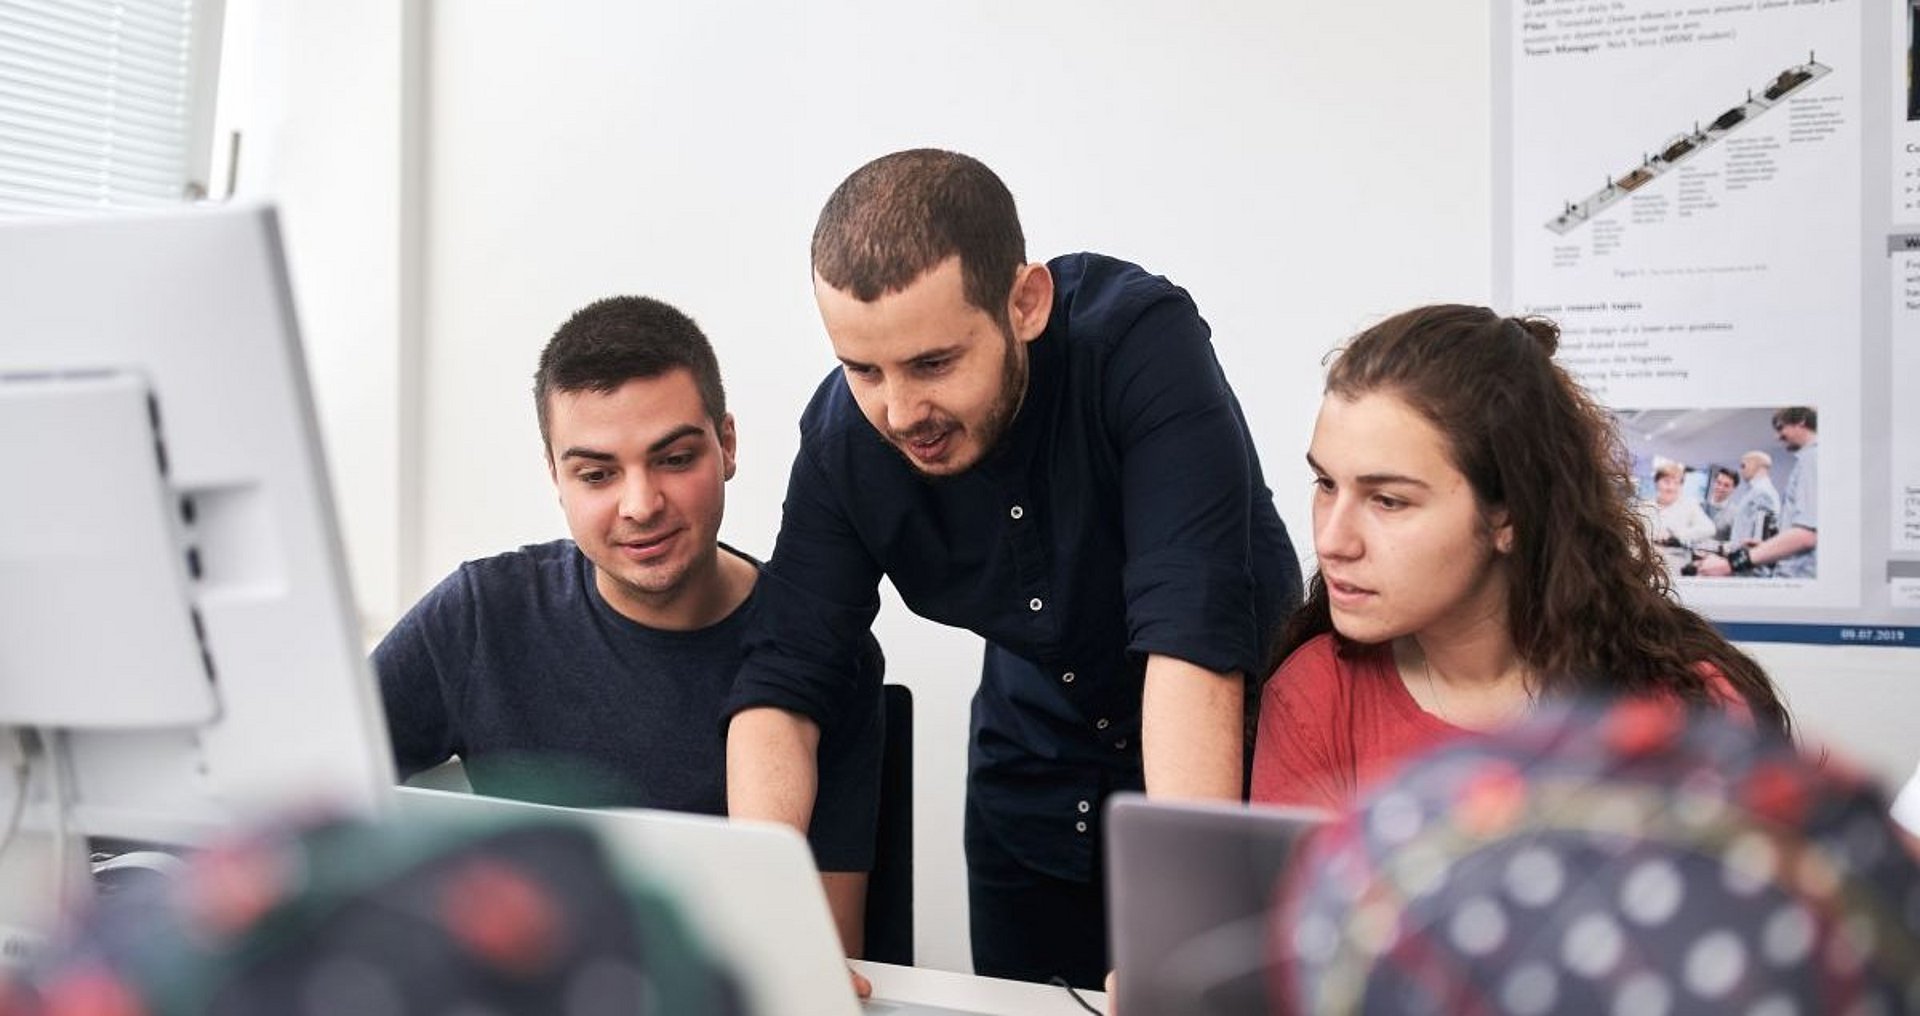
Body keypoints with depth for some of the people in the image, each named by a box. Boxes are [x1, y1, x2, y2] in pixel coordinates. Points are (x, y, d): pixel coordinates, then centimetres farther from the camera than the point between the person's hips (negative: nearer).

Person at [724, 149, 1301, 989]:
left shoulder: (1141, 342, -31)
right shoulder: (844, 432, -17)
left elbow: (1194, 635, -39)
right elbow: (783, 679, -16)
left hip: (1224, 761, -3)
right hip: (1033, 776, 4)